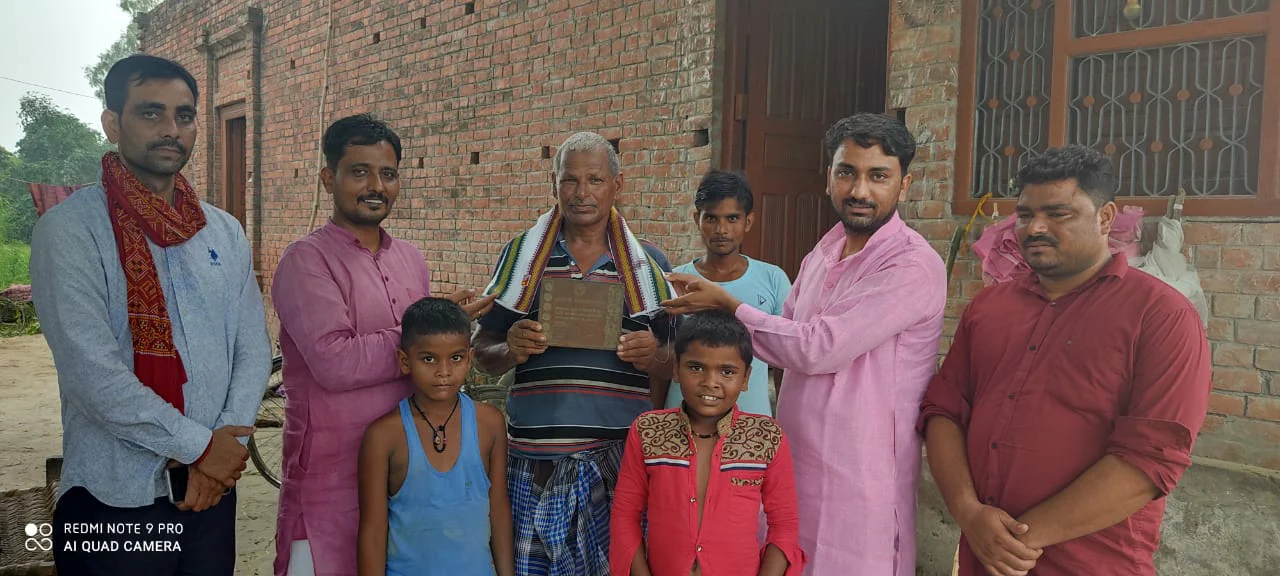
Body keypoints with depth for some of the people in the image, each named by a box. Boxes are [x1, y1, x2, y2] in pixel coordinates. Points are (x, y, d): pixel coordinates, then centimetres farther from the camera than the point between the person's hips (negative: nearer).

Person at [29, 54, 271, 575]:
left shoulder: (225, 232, 7)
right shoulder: (69, 230, -10)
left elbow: (254, 349, 3)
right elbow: (93, 373, -18)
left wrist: (228, 444, -10)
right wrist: (201, 445, -13)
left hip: (212, 487, 5)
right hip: (115, 497, -5)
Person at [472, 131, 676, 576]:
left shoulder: (649, 264, 7)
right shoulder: (522, 255, 7)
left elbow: (671, 371, 11)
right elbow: (483, 355, 10)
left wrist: (653, 358, -11)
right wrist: (511, 350, -12)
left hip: (623, 456, 0)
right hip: (536, 460, 0)